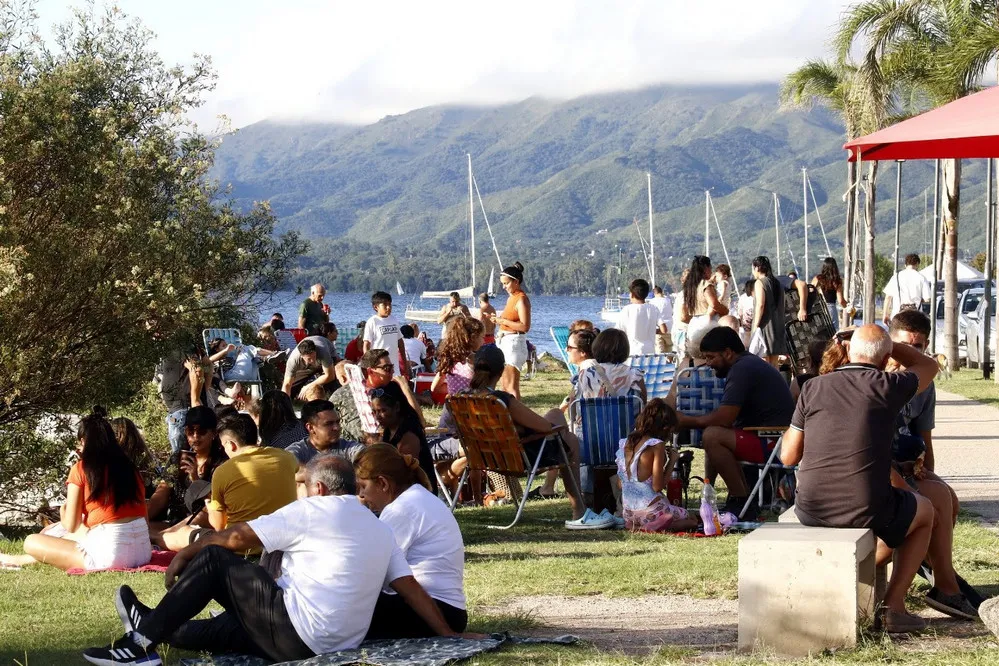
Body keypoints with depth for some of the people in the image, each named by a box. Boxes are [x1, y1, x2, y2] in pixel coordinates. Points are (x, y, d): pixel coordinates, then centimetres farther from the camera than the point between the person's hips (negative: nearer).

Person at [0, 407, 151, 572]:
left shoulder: (81, 469, 0)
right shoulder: (129, 466, 13)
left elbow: (71, 526, 1)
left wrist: (63, 510, 24)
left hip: (109, 555, -6)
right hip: (144, 552, 6)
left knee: (32, 542, 7)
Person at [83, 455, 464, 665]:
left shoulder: (313, 511, -4)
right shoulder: (380, 530, 15)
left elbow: (238, 537, -2)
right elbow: (411, 588, 8)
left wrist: (184, 555, 11)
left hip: (298, 633, -8)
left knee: (213, 559, 4)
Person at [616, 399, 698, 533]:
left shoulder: (626, 443, 7)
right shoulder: (657, 445, -14)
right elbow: (658, 486, -16)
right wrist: (672, 461, -4)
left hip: (627, 513, 8)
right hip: (650, 510, -8)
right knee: (692, 520, 17)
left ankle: (633, 525, 8)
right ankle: (655, 526, -8)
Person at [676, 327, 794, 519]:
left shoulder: (742, 369, -15)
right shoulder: (750, 363, 18)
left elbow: (724, 418, -21)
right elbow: (728, 418, 22)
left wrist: (688, 422, -8)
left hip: (775, 444, -11)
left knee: (712, 436, -21)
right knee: (715, 435, 21)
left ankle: (741, 503, -13)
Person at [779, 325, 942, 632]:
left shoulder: (813, 388, 2)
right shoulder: (887, 387, -4)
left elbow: (789, 456, 8)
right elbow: (928, 365, 19)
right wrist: (882, 342, 22)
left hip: (811, 511, 4)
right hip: (868, 511, -4)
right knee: (924, 511, 29)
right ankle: (894, 607, 21)